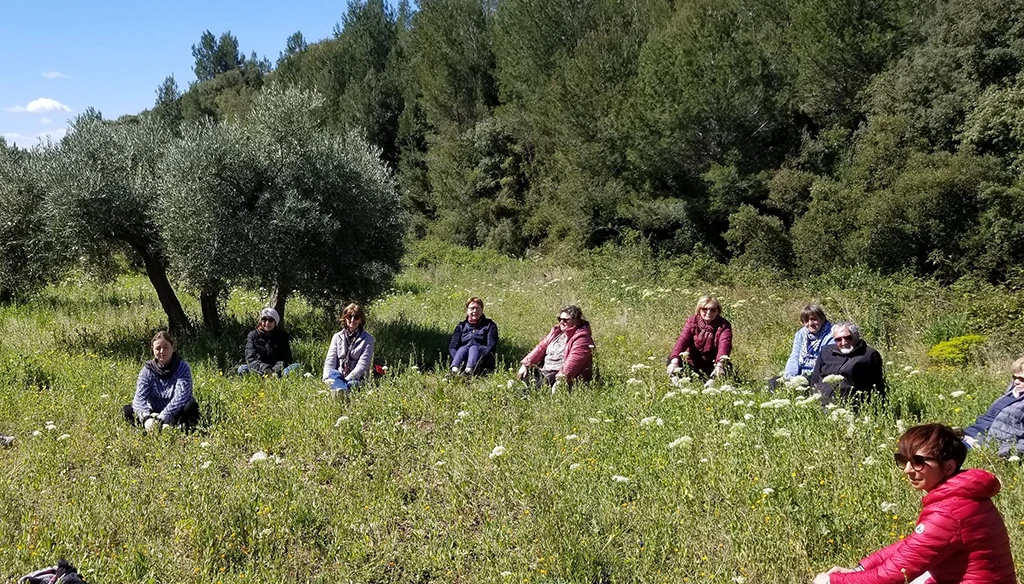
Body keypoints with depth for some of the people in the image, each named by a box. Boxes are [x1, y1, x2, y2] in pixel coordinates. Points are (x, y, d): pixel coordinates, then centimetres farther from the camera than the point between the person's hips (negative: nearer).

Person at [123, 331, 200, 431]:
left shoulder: (182, 368, -9)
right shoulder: (147, 370, -1)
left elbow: (180, 397, -23)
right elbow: (139, 397, -15)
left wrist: (162, 418, -35)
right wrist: (146, 417, -36)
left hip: (177, 415, -3)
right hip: (154, 414, 3)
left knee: (192, 406, -32)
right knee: (128, 410, -20)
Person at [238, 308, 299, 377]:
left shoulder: (283, 336, 11)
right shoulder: (253, 335, 8)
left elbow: (286, 358, 0)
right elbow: (250, 359, -5)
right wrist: (264, 368, -25)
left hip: (278, 372, 1)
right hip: (258, 372, 0)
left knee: (296, 366, -27)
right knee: (242, 368, -28)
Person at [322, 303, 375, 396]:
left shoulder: (367, 339, 6)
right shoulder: (337, 337, 17)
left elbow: (362, 364, -5)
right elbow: (330, 361, 7)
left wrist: (346, 380, -20)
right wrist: (326, 379, -13)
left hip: (356, 379, -2)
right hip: (338, 376, 2)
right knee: (333, 373, -33)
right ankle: (345, 390, -66)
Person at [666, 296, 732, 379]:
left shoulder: (724, 326, -10)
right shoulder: (692, 322, -6)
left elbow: (724, 345, -30)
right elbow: (682, 340, -23)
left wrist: (719, 365, -51)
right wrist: (674, 362, -42)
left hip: (713, 364, -1)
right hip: (693, 363, 1)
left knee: (727, 367, -31)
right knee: (671, 359, -23)